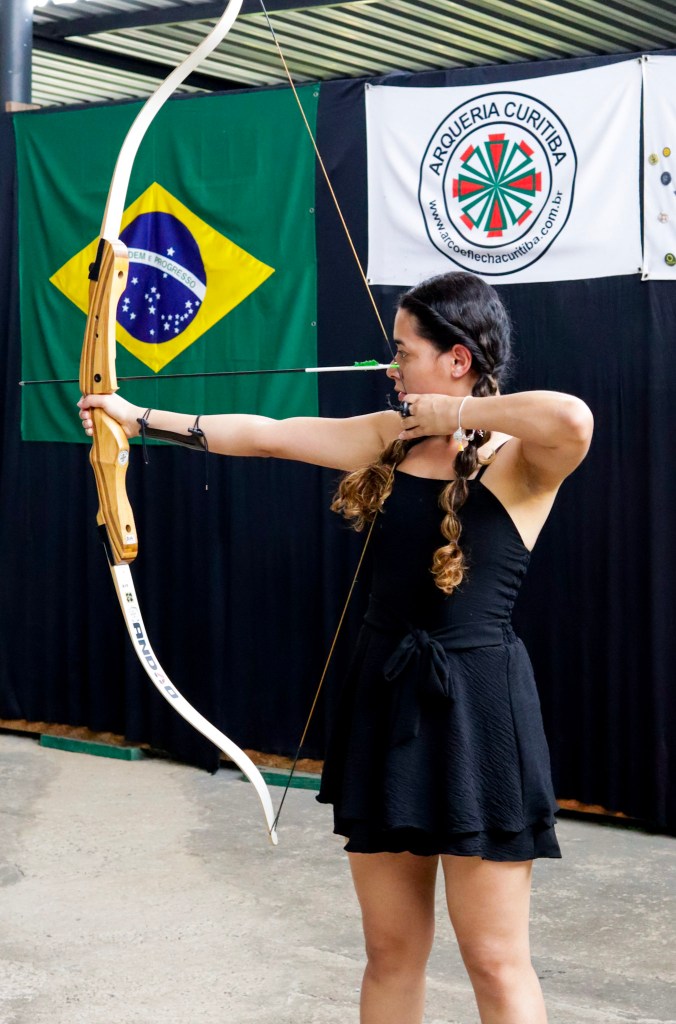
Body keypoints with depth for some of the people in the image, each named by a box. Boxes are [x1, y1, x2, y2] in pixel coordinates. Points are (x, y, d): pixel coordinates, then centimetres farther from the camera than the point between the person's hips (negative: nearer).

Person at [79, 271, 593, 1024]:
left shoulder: (521, 460, -11)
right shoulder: (388, 440, 7)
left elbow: (572, 419, -35)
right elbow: (262, 436, 14)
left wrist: (451, 414, -21)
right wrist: (140, 419, 19)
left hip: (475, 707, -6)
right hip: (385, 699, 6)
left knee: (496, 962, 0)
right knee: (390, 952, 13)